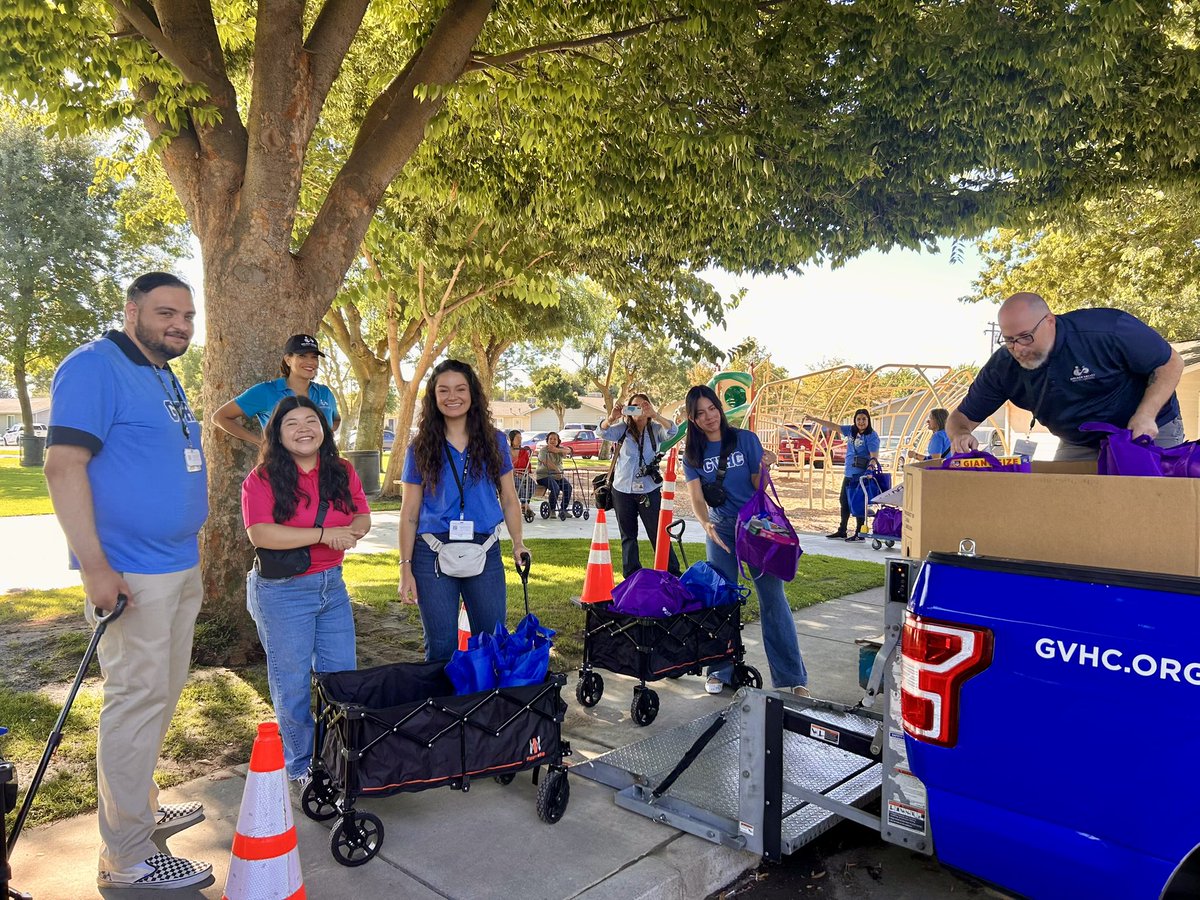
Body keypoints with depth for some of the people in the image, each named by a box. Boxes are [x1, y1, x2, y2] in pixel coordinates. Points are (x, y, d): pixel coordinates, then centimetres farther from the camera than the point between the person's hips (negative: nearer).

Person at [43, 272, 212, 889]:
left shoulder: (165, 377, 15)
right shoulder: (94, 367, -13)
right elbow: (64, 467, -19)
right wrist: (95, 567, -23)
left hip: (181, 568, 9)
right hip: (130, 575, -9)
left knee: (162, 695, 18)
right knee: (137, 699, -2)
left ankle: (141, 808, 34)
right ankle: (126, 858, 10)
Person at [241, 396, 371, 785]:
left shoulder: (342, 472, 4)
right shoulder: (262, 478, -11)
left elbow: (362, 518, 6)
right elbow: (260, 534, -22)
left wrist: (351, 531, -18)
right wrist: (324, 534, -23)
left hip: (332, 584, 5)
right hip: (281, 591, -5)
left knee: (341, 677, 12)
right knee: (292, 683, 7)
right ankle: (301, 767, 25)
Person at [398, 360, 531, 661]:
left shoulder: (495, 442, 5)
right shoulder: (420, 448, 2)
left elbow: (509, 499, 9)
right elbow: (409, 513, 3)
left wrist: (518, 543, -4)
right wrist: (406, 568, -2)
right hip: (434, 555, -1)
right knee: (441, 647, 7)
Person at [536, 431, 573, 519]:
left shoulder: (559, 449, 12)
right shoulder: (543, 450, -3)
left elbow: (568, 450, -13)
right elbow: (548, 463, -19)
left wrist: (557, 450, -32)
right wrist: (558, 471, -29)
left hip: (557, 476, 6)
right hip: (544, 476, -5)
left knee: (568, 487, -18)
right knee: (555, 488, -30)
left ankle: (563, 510, -5)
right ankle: (552, 510, -13)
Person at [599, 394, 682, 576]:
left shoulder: (656, 429, 0)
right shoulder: (623, 429, 4)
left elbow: (672, 431, -20)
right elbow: (604, 432, -13)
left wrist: (654, 415, -38)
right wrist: (612, 418, -36)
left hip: (649, 490, -2)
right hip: (622, 490, 2)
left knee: (658, 534, -2)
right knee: (628, 536, 11)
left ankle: (673, 574, 5)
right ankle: (631, 576, 21)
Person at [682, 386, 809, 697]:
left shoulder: (745, 439, -4)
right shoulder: (693, 452, 0)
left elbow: (758, 487, -3)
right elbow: (696, 496, -7)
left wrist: (764, 467, -24)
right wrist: (706, 524, -26)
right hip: (720, 529, 2)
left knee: (773, 598, -3)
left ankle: (792, 677, 4)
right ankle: (721, 670, 16)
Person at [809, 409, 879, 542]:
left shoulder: (872, 435, -12)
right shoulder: (851, 430, 8)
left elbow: (874, 456, -20)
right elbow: (834, 426, 13)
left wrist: (870, 468, -38)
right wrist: (815, 419, 12)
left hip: (861, 475, -8)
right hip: (849, 474, 8)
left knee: (858, 504, -3)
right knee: (844, 501, 16)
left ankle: (859, 534, 7)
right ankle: (842, 531, 29)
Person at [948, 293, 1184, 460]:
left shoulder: (1108, 330, -28)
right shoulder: (1002, 368, -17)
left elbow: (1171, 363, -15)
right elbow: (963, 416, -9)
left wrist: (1145, 415, -30)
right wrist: (960, 434, -35)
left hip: (1151, 432, -3)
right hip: (1078, 446, 4)